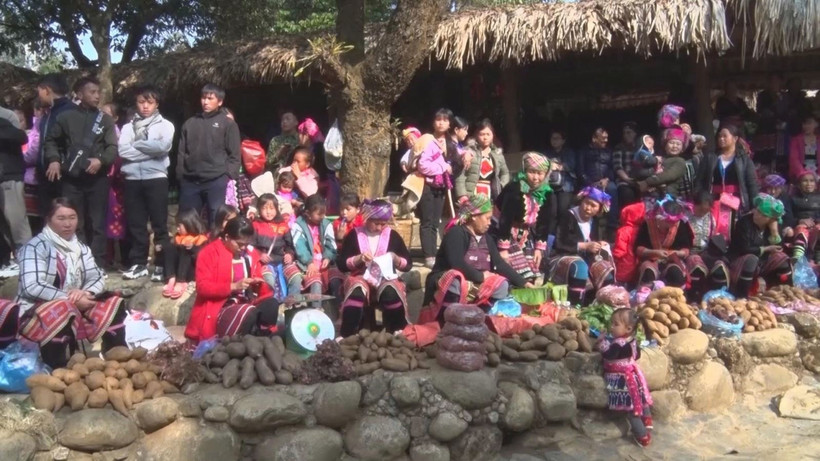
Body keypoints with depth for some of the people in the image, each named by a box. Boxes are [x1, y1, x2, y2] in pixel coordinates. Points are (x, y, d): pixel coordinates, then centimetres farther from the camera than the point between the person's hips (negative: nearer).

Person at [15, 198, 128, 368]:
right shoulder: (36, 246, -10)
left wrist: (86, 293, -18)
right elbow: (32, 287, -21)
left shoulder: (81, 248, 11)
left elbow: (97, 277, 5)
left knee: (114, 306, -9)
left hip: (75, 308, 7)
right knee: (61, 314, -37)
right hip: (36, 311, -6)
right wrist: (71, 298, -23)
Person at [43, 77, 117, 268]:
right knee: (74, 224, 5)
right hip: (71, 179, 1)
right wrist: (54, 159, -2)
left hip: (97, 178, -1)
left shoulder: (105, 119, 8)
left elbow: (113, 147, 1)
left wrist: (101, 160, -18)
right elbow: (51, 140, 16)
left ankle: (97, 265, 5)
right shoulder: (66, 117, 9)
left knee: (98, 224, 1)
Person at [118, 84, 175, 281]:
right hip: (132, 179, 3)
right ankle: (138, 263, 16)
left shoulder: (165, 125, 7)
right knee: (135, 224, 7)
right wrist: (150, 150, -9)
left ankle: (161, 264, 5)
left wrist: (137, 145, -3)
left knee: (159, 223, 0)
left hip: (156, 178, -3)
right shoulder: (128, 127, 13)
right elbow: (122, 151, -4)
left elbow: (163, 146, -13)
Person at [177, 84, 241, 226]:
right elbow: (182, 152, 17)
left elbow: (234, 154, 1)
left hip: (217, 181, -4)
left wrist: (229, 177, -9)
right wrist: (180, 175, 7)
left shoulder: (228, 124, 5)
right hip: (190, 181, 4)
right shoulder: (190, 123, 17)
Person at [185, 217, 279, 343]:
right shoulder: (209, 252, -5)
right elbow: (202, 287, -13)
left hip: (245, 303, 6)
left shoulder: (250, 253, 11)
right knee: (248, 313, -36)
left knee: (272, 304, -25)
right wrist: (233, 286, -21)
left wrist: (258, 284, -6)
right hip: (216, 309, -6)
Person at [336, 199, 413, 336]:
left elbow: (408, 264, 12)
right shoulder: (355, 234, 6)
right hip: (361, 278, -1)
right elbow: (341, 264, 3)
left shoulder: (392, 235, 10)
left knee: (392, 293, -35)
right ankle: (347, 337, -28)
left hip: (385, 278, 1)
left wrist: (395, 259, -9)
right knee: (356, 292, -37)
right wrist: (358, 259, -14)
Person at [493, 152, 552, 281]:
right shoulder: (514, 190, -21)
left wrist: (539, 248, 3)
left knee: (531, 280, 3)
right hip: (508, 237, -7)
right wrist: (503, 248, -24)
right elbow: (505, 219, -22)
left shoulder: (545, 193, -2)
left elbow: (543, 223, 6)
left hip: (526, 240, 7)